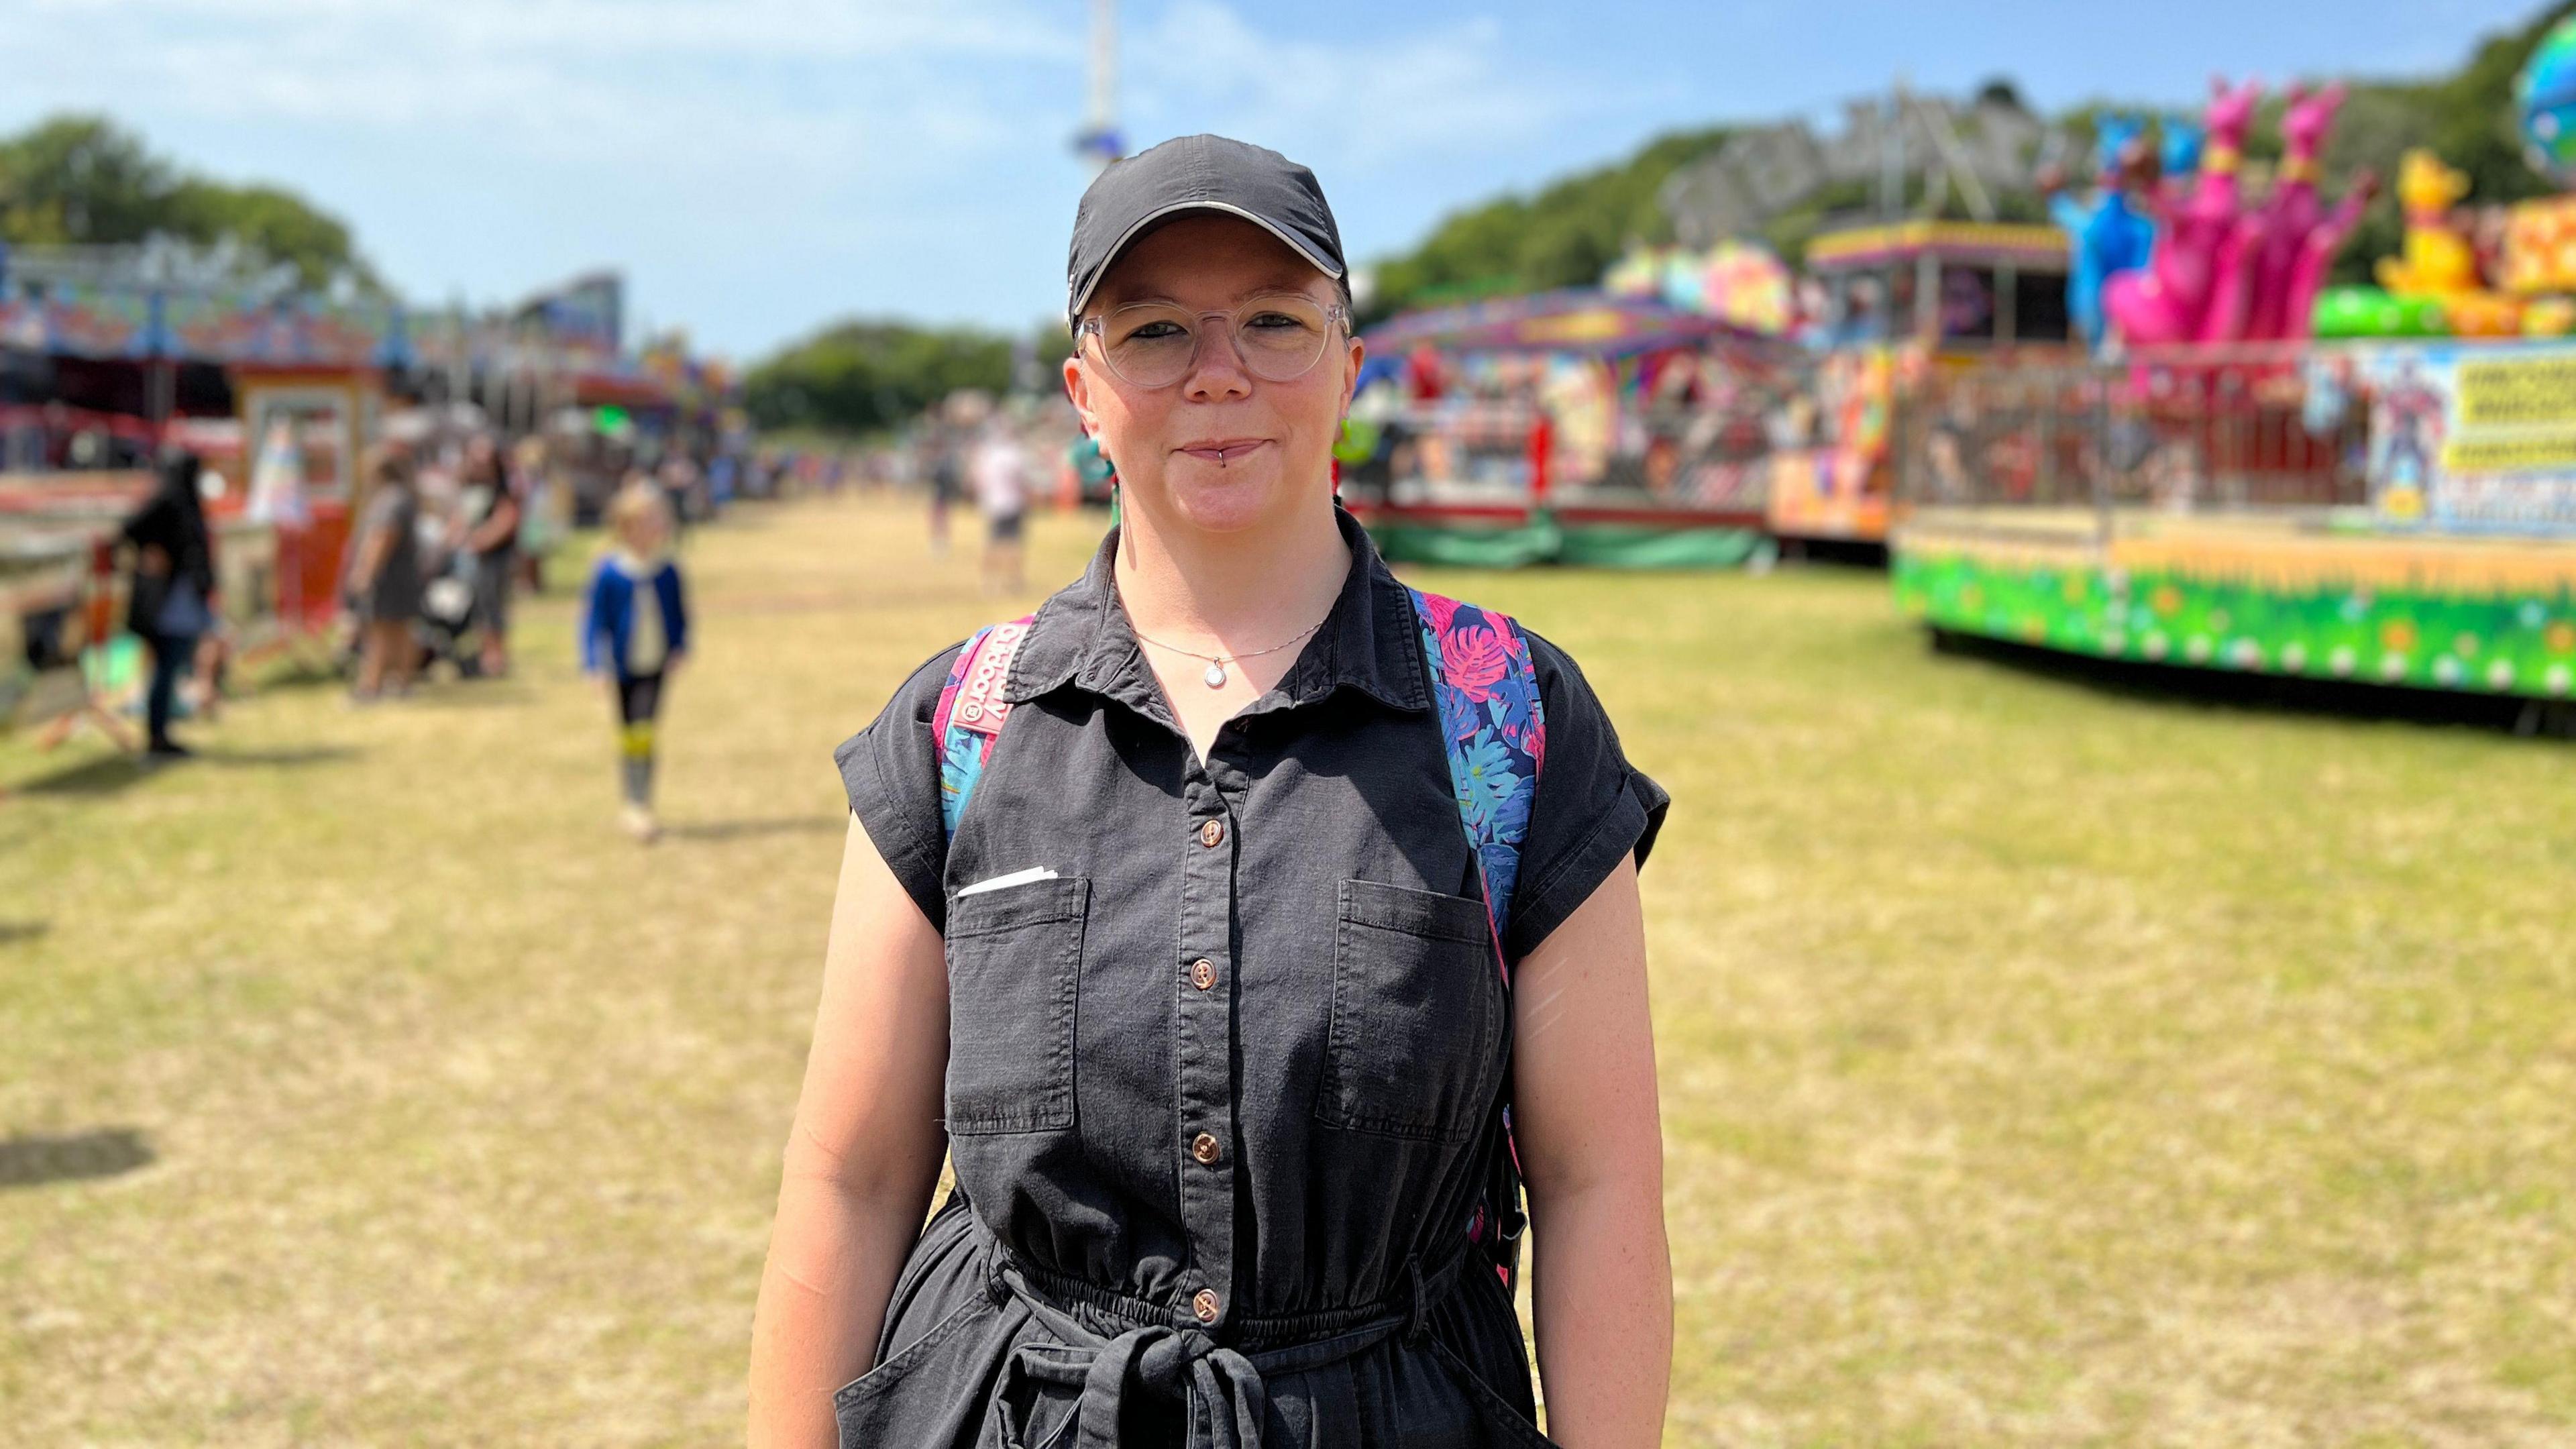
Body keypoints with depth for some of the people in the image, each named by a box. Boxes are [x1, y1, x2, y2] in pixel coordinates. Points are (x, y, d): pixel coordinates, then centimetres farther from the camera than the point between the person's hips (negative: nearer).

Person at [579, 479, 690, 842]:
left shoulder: (668, 570, -2)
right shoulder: (608, 572, -9)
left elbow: (680, 615, 10)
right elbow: (594, 619, -4)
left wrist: (678, 652, -2)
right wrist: (599, 667, -10)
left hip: (656, 666, 0)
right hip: (623, 669, 0)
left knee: (644, 733, -11)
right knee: (629, 737, 9)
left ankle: (640, 808, -3)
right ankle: (634, 804, 23)